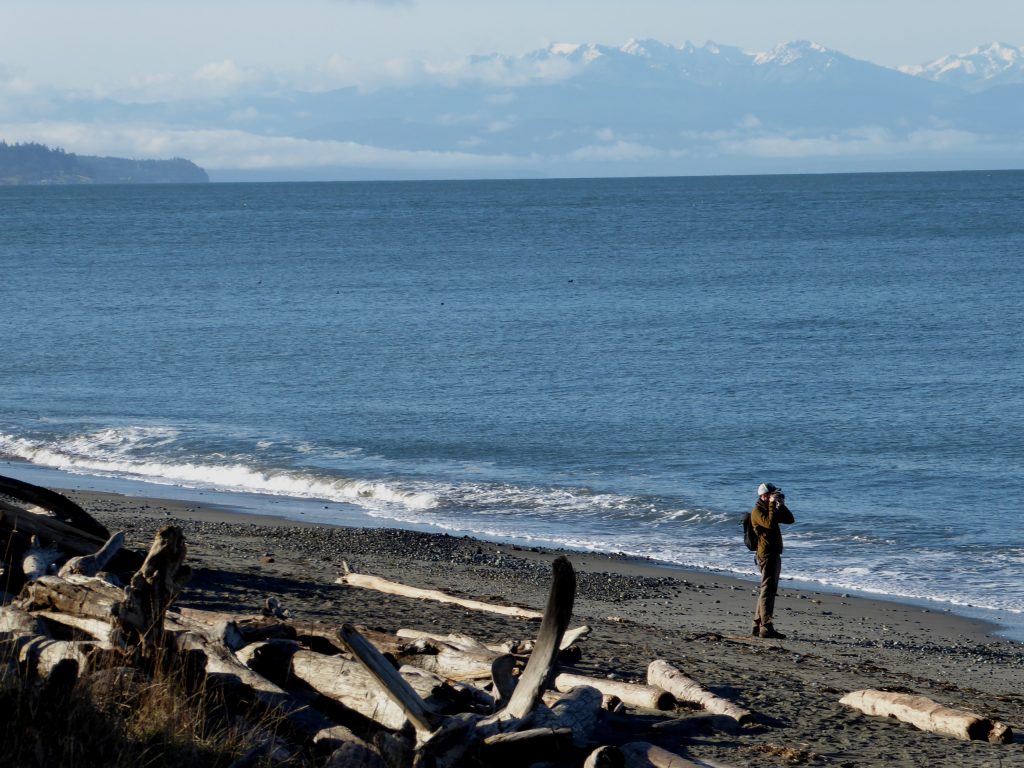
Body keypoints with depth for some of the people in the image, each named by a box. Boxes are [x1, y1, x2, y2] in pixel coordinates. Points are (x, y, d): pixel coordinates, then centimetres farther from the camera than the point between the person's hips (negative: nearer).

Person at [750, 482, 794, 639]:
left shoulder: (770, 509, 19)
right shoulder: (757, 511, -10)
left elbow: (789, 519, 15)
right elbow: (770, 523, -28)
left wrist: (781, 505, 3)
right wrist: (773, 504, -20)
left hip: (774, 554, 10)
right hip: (766, 554, -10)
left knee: (768, 590, 13)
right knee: (768, 590, -12)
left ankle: (757, 626, 18)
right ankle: (766, 628, -15)